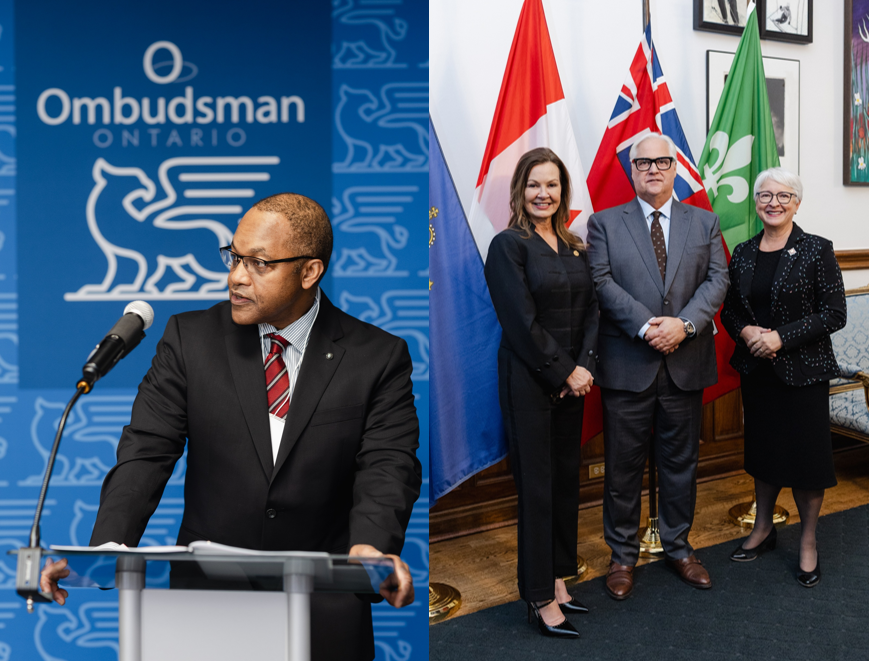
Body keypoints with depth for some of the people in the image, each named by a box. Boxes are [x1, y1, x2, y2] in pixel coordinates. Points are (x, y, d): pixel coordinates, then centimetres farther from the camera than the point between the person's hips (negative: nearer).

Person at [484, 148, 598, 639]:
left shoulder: (574, 247, 10)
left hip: (572, 381, 7)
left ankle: (558, 580, 25)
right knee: (537, 485, 0)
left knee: (567, 478, 12)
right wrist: (565, 372, -12)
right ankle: (542, 599, 11)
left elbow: (590, 310, 8)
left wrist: (585, 366, -6)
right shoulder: (509, 246, -10)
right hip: (528, 382, -6)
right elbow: (523, 322, -15)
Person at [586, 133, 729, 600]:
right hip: (627, 365, -2)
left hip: (686, 364, 2)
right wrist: (645, 326, -18)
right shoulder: (604, 223, 4)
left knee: (681, 461, 12)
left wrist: (683, 324, -15)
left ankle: (678, 548, 28)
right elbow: (602, 282, -7)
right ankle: (623, 555, 19)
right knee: (623, 465, 5)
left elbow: (717, 280, 1)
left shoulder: (704, 223, 10)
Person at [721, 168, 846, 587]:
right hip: (756, 370, 4)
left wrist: (781, 337, -19)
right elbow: (729, 309, 11)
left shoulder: (817, 251, -8)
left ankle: (808, 543, 18)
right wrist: (746, 332, -11)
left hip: (802, 371, -4)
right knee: (763, 450, 15)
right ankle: (763, 529, 32)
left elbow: (834, 313, -11)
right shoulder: (743, 253, 6)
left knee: (806, 454, 2)